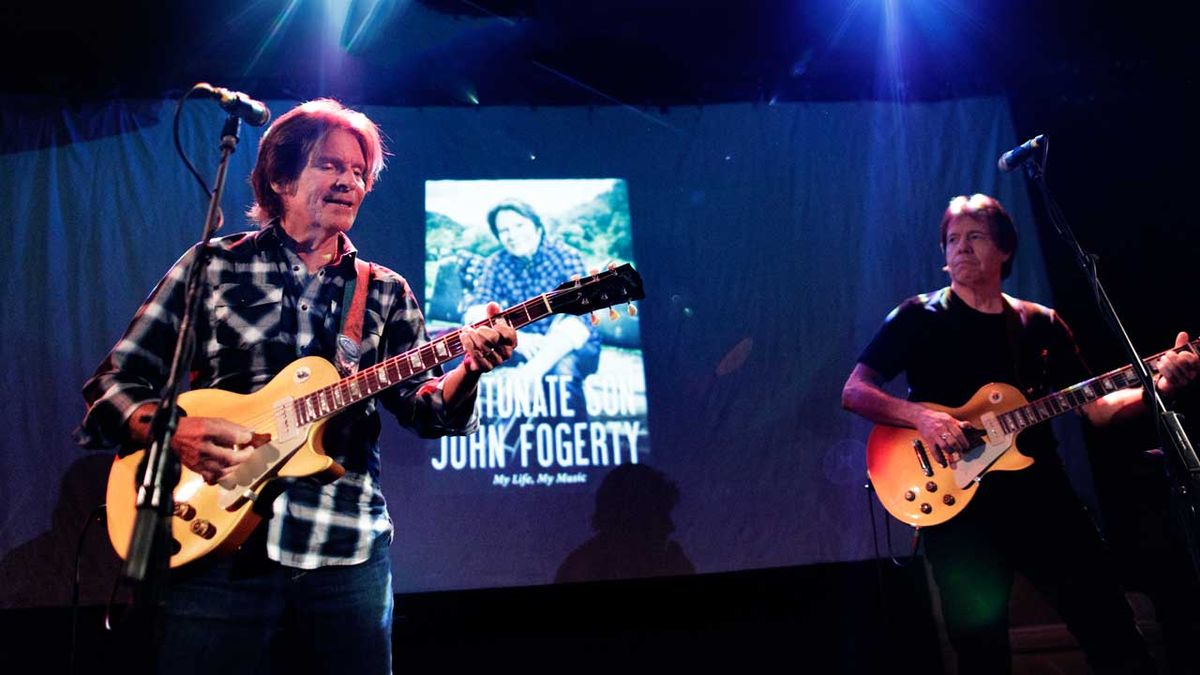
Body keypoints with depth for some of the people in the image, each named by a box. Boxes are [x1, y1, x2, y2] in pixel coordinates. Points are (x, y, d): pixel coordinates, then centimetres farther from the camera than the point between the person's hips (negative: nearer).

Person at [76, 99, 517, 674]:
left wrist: (469, 369, -20)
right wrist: (173, 430, -15)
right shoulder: (213, 266, 4)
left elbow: (422, 405, 1)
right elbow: (112, 386, 5)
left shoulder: (386, 293, 9)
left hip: (347, 551, 2)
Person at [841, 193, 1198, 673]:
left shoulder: (1041, 323, 13)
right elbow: (853, 392, -7)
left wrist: (1159, 386, -7)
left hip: (1044, 495, 4)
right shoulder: (919, 317, 0)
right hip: (958, 505, -3)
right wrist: (920, 414, -24)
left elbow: (1096, 409, 11)